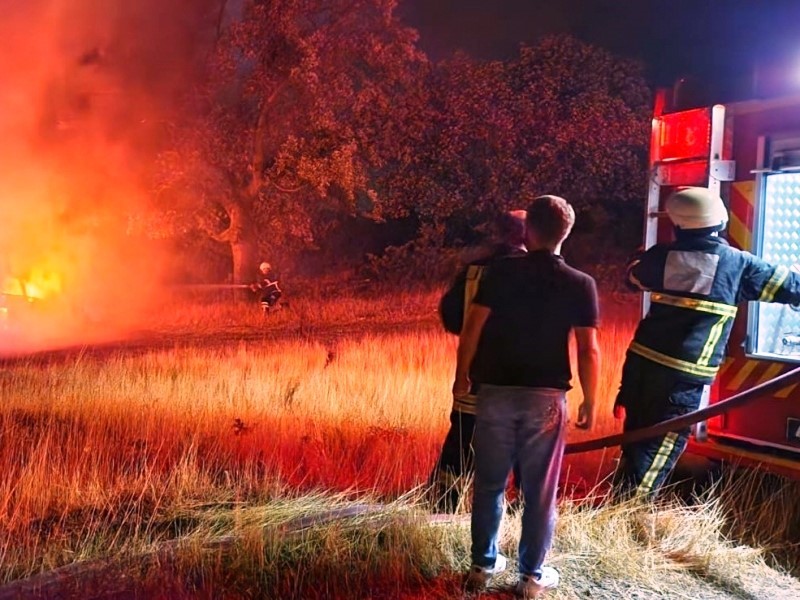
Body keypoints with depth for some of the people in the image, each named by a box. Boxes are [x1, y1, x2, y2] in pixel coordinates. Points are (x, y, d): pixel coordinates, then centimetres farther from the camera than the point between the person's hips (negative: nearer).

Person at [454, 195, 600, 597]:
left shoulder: (501, 273, -3)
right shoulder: (580, 285, -4)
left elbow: (472, 328, -4)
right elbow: (588, 350, -7)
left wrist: (462, 376, 9)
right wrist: (589, 401, 4)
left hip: (496, 392, 1)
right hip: (545, 397, -1)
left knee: (489, 483, 14)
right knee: (539, 491, 9)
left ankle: (483, 566, 24)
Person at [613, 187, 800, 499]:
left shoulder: (661, 255, 7)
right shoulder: (737, 264, -3)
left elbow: (634, 274, 29)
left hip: (642, 360, 5)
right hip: (684, 373, -5)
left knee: (637, 439, 19)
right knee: (658, 448, 2)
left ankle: (619, 506, 29)